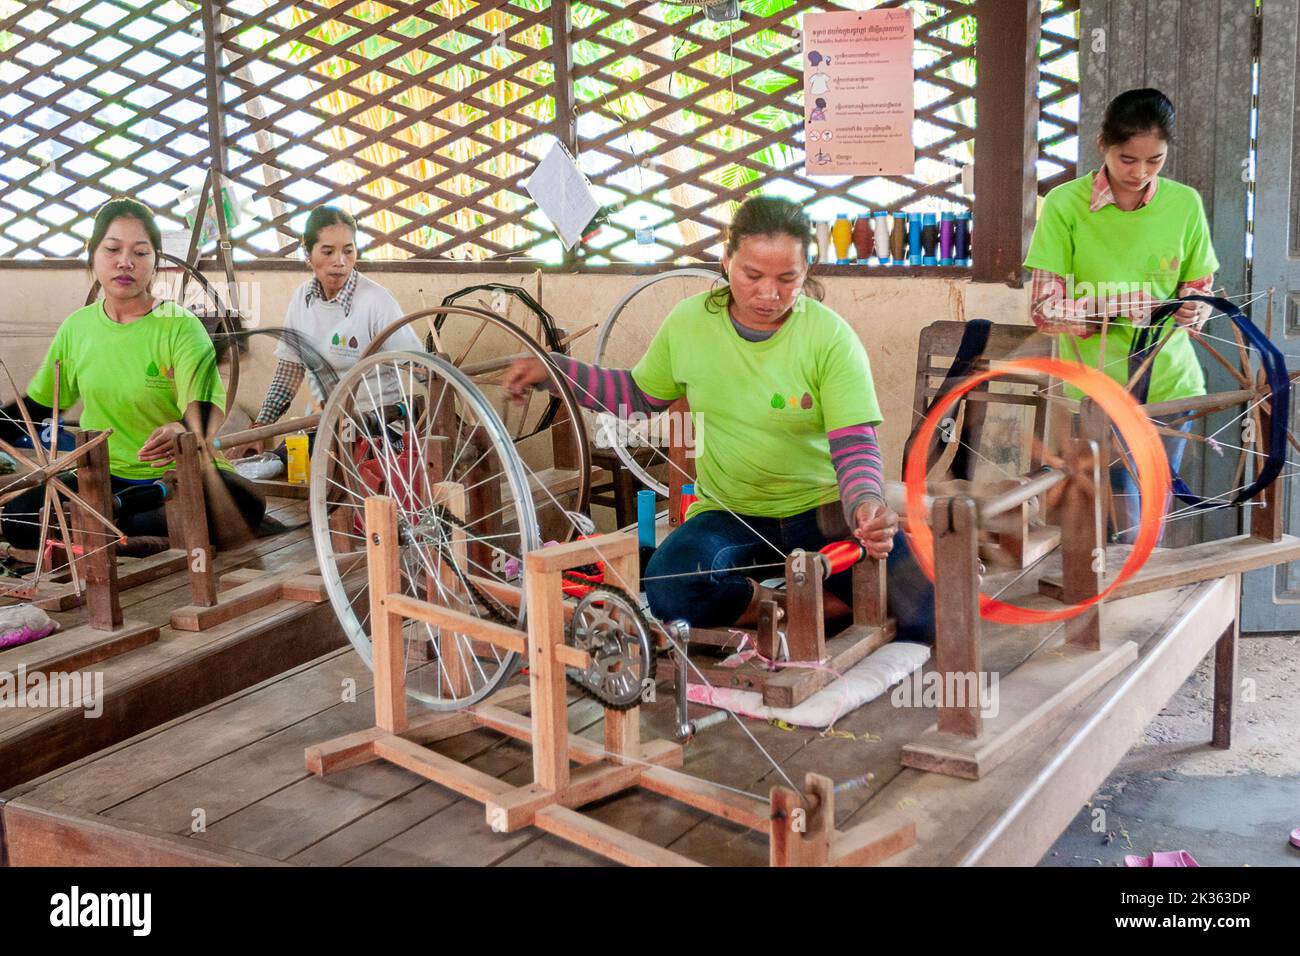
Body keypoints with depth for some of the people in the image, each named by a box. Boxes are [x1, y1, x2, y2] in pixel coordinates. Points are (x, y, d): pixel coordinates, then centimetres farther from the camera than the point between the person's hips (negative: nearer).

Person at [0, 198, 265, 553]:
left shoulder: (180, 327, -10)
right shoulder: (77, 327, 4)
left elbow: (206, 408, -23)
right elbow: (36, 404, 17)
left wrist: (185, 432, -45)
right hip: (104, 476, 2)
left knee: (244, 506, -34)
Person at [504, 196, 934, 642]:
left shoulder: (830, 336, -12)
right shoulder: (689, 321, -3)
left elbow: (855, 445, -18)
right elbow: (639, 394, 14)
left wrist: (866, 504, -40)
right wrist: (553, 370, 3)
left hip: (823, 510, -1)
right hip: (730, 516, 2)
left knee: (921, 618, -26)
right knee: (669, 587, -33)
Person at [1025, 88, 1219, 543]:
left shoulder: (1185, 204, 2)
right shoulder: (1066, 205, -7)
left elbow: (1200, 288, 12)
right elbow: (1045, 309, -10)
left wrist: (1195, 308, -13)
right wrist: (1127, 303, -24)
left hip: (1170, 384, 3)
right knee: (1123, 534, -7)